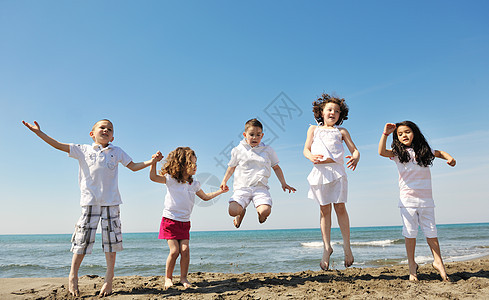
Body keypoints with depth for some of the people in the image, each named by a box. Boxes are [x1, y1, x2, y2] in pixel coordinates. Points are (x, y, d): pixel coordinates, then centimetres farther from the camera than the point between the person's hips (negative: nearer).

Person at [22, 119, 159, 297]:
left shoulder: (116, 152, 11)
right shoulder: (83, 150, 9)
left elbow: (134, 166, 15)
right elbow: (58, 145, 8)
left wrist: (151, 161, 2)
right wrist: (39, 132, 1)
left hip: (111, 202, 1)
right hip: (90, 202, -1)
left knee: (111, 239, 1)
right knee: (82, 239, -1)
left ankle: (109, 279, 12)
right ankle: (73, 277, 15)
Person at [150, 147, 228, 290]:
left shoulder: (194, 184, 8)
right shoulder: (171, 179, -7)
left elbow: (205, 197, 21)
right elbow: (153, 177, -16)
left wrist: (220, 191, 18)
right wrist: (154, 161, -27)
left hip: (184, 222, 4)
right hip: (170, 220, -4)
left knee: (185, 250, -7)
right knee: (174, 250, -9)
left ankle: (183, 277, 12)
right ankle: (168, 277, 14)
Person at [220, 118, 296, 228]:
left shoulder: (268, 150, 11)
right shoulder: (238, 150, 9)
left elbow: (276, 167, 19)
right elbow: (231, 167, 23)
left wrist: (283, 183, 11)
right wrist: (224, 181, 14)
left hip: (260, 188, 0)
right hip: (242, 187, 0)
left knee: (265, 211, -26)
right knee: (232, 211, -24)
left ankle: (260, 213, 16)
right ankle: (242, 211, 17)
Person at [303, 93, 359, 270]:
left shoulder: (341, 131, 17)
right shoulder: (314, 129, 18)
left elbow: (354, 149, 9)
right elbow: (306, 149, 8)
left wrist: (355, 158, -15)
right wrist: (311, 156, -15)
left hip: (337, 171, 0)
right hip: (319, 171, 0)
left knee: (340, 207, -2)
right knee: (324, 210, 4)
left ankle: (346, 246, 12)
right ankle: (327, 247, 13)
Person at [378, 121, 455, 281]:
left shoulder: (424, 151, 7)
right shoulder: (398, 153, -1)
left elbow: (439, 153, 23)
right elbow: (382, 152, -17)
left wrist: (449, 158, 2)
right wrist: (385, 133, -20)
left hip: (426, 199, 2)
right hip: (408, 199, -2)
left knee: (431, 231, 9)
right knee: (410, 233, 2)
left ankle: (438, 261, 24)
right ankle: (412, 264, 14)